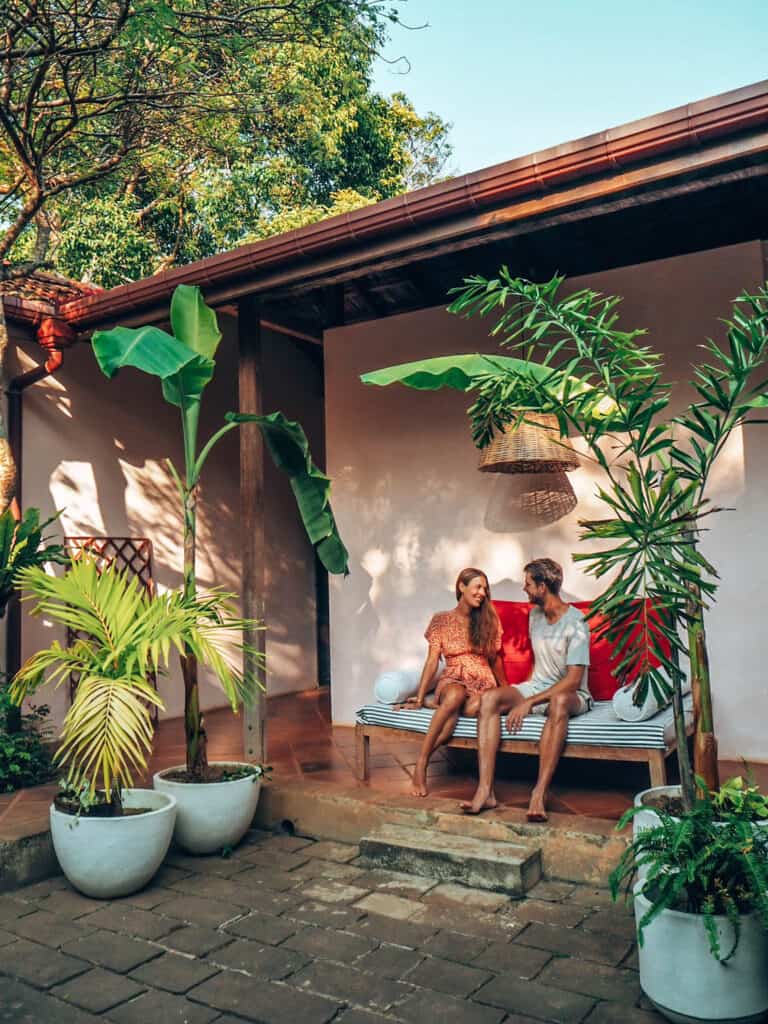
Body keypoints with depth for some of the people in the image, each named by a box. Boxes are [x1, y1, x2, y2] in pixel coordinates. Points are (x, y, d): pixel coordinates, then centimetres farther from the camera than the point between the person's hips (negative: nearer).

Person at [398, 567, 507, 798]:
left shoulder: (489, 619, 9)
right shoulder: (442, 621, 4)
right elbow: (432, 661, 1)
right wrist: (420, 698, -6)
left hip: (483, 683, 1)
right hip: (453, 681, -1)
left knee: (473, 707, -37)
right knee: (455, 696, -40)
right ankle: (420, 767, -38)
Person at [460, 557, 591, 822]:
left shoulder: (576, 622, -16)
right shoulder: (534, 615, 9)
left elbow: (573, 680, -23)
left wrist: (529, 702, -28)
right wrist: (523, 693, 12)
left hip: (572, 694, -6)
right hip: (537, 686, 7)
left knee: (559, 702, -43)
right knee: (490, 699, -22)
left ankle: (539, 794, -45)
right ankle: (485, 790, -32)